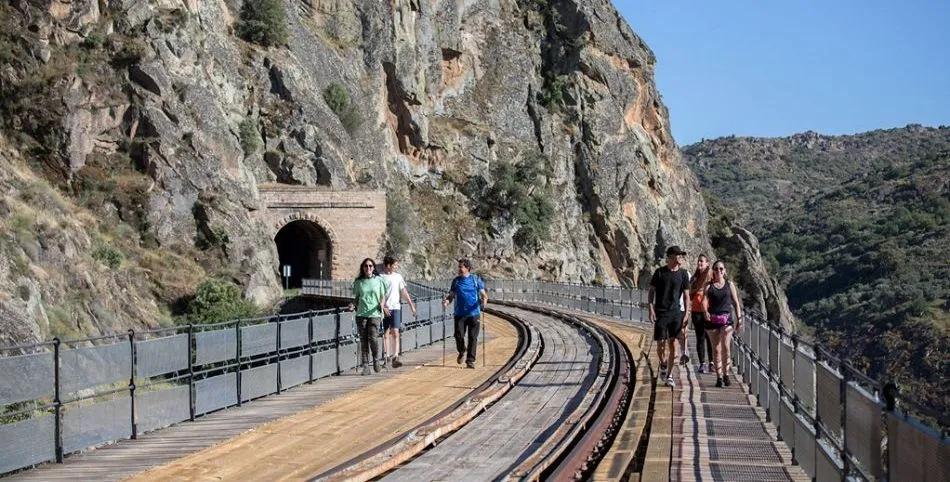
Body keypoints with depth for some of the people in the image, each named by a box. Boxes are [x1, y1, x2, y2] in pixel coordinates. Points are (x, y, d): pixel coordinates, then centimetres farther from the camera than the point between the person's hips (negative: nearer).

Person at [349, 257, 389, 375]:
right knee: (363, 340, -2)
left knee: (372, 338, -13)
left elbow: (383, 296, 10)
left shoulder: (379, 280, 7)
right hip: (361, 314, 2)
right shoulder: (358, 282, 10)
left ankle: (376, 358, 14)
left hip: (374, 313, -2)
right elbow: (356, 297, 15)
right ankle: (365, 365, 3)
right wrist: (353, 304, -5)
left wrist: (382, 304, -9)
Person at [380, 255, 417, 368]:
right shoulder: (380, 277, -1)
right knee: (385, 334, 6)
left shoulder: (398, 276, 8)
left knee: (395, 333, -9)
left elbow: (404, 292, 14)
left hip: (395, 308, 1)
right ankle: (387, 356, 16)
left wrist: (411, 305, 13)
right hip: (384, 308, -1)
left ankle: (395, 357, -13)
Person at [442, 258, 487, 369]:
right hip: (460, 313, 1)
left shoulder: (476, 280, 4)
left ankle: (470, 361, 4)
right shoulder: (456, 281, 9)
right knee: (459, 335, -6)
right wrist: (446, 301, -10)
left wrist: (484, 300, -18)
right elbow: (451, 295, 12)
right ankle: (462, 352, 24)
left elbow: (484, 294, 4)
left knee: (472, 338, -3)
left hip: (474, 313, -1)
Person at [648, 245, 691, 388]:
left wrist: (686, 313, -1)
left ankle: (669, 374, 5)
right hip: (660, 312, -1)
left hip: (676, 312, 1)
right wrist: (651, 309, -6)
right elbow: (651, 292, 4)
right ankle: (663, 364, 29)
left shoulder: (683, 274, 4)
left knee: (673, 344, -2)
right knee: (660, 343, -1)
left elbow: (686, 295, 7)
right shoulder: (659, 272, 0)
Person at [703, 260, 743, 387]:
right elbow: (704, 301, -5)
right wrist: (705, 312, -25)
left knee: (725, 346, -14)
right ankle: (719, 376, 9)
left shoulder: (729, 285, 9)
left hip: (726, 318, -1)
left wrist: (739, 319, 5)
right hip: (712, 319, 1)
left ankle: (726, 374, -7)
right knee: (716, 348, 3)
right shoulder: (708, 286, 6)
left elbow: (736, 303, 10)